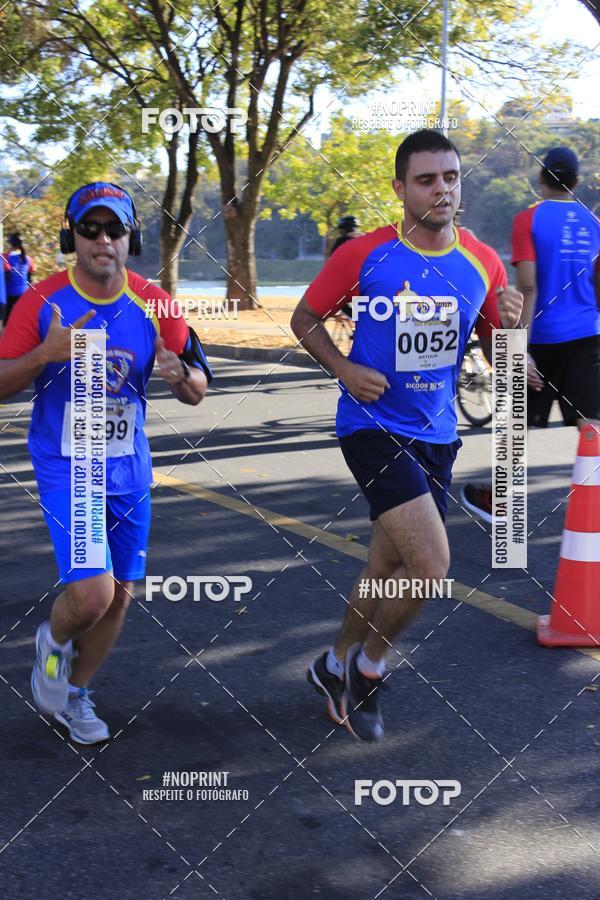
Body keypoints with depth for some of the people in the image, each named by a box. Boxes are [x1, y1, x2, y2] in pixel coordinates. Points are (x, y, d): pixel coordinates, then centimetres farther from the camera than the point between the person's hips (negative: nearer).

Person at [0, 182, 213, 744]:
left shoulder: (153, 305, -5)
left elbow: (198, 391, 1)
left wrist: (179, 372, -23)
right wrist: (46, 353, -27)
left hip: (129, 470, 4)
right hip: (65, 469, -4)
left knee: (119, 595, 12)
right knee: (91, 595, -16)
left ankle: (74, 694, 37)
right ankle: (54, 641, 21)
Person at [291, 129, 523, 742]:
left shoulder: (482, 264, 1)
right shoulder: (363, 255, -10)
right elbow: (305, 318, 3)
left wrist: (508, 326, -13)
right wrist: (344, 369, -13)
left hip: (436, 436, 5)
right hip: (374, 428, -5)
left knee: (388, 569, 14)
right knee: (431, 563, -17)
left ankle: (337, 667, 39)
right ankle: (369, 666, 10)